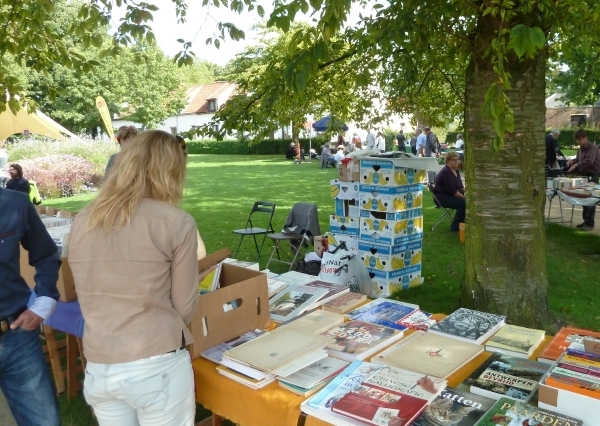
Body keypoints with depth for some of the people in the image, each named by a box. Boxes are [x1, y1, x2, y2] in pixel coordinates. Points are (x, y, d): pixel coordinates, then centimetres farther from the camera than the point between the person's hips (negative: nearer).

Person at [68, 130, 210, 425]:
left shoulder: (82, 222, 3)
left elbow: (93, 299, 13)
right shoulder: (177, 222, -11)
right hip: (157, 367, -4)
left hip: (98, 369, 5)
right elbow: (183, 310, -5)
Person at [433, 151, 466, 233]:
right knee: (463, 203, -27)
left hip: (452, 195, 10)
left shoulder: (456, 171, 12)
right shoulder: (446, 172, -18)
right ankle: (455, 227, -18)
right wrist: (463, 196, -20)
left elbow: (460, 186, 19)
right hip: (442, 197, -10)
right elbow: (451, 190, -24)